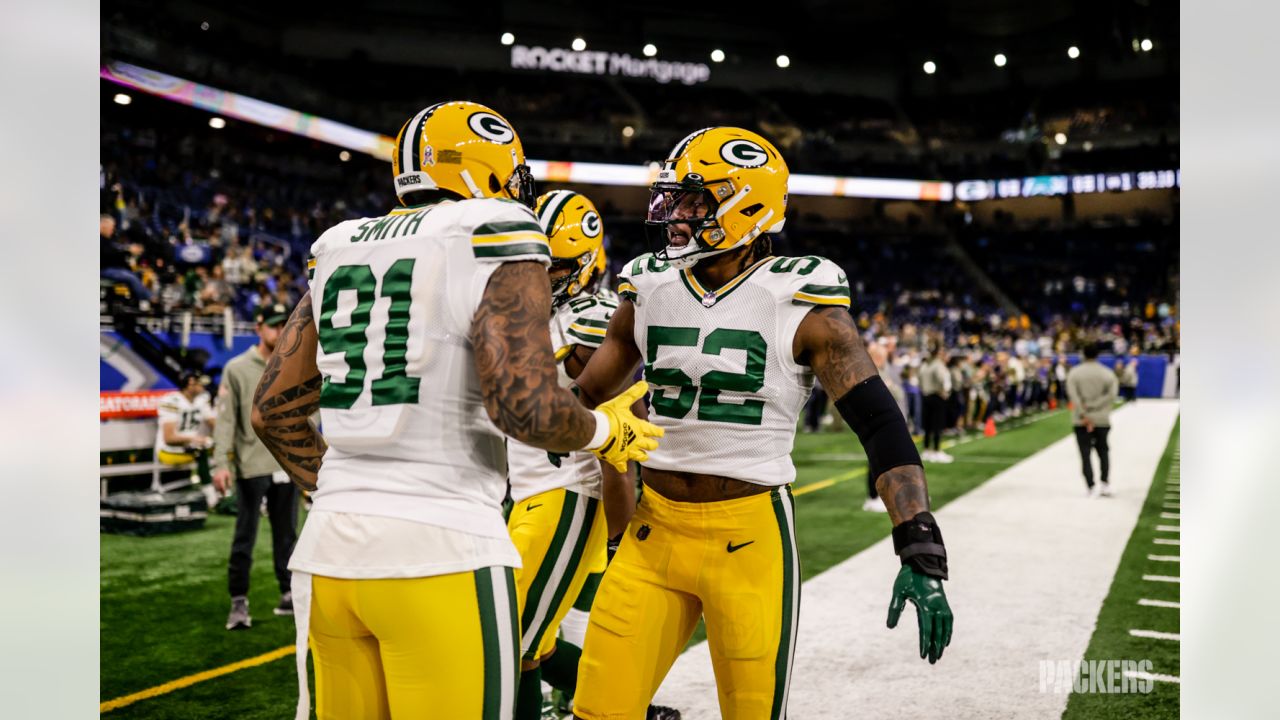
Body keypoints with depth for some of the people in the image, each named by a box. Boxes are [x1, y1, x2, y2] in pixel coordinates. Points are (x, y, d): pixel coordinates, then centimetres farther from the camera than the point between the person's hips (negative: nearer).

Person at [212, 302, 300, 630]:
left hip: (288, 465, 4)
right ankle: (239, 602, 9)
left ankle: (289, 595, 21)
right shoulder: (237, 368, -2)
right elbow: (226, 419, -6)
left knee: (287, 535, 11)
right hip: (252, 466, -4)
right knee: (245, 537, 0)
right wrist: (221, 463, -15)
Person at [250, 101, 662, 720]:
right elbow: (527, 409, -18)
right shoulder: (497, 245, -6)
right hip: (442, 553, -6)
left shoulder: (338, 250, 12)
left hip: (330, 551, 6)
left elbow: (273, 410, 14)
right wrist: (605, 432, 1)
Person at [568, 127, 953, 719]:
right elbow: (586, 394, 18)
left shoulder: (799, 304, -9)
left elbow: (880, 424, -11)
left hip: (750, 537, -3)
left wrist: (921, 553, -19)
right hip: (654, 528, 4)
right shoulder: (649, 289, 4)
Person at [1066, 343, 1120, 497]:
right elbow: (1111, 394, -11)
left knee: (1085, 454, 2)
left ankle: (1091, 487, -4)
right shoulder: (1107, 373, 1)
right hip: (1102, 420, 1)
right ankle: (1105, 482, 10)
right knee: (1103, 451, 18)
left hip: (1081, 421, -1)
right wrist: (1093, 406, -12)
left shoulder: (1074, 373, -3)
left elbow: (1073, 395, -13)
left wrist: (1083, 415, -14)